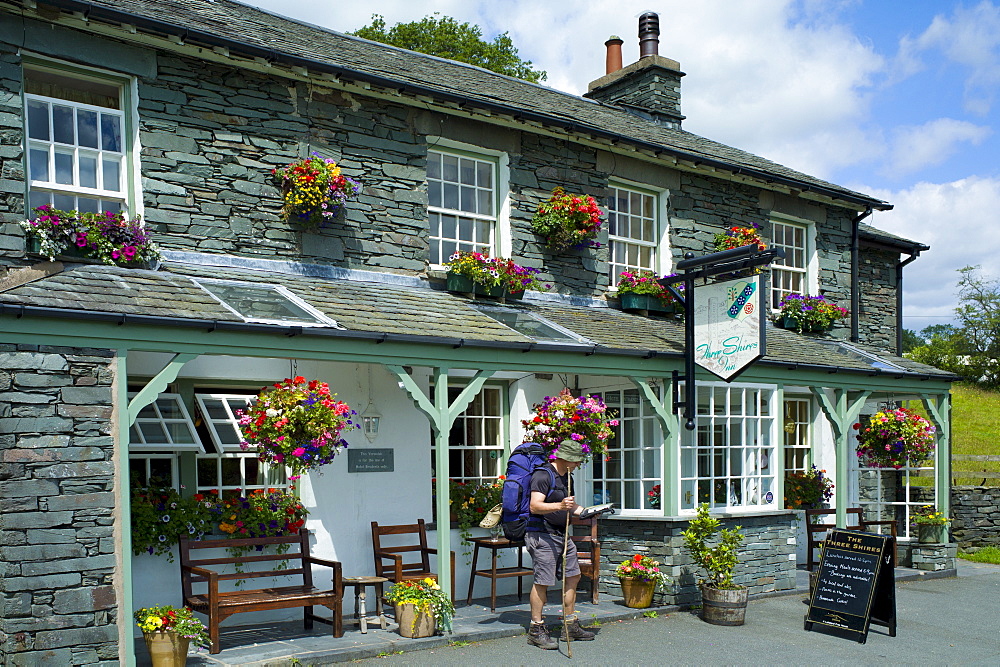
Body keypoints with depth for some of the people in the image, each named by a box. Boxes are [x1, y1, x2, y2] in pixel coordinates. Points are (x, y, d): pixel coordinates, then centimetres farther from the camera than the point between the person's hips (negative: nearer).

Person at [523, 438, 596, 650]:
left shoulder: (566, 477, 16)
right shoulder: (543, 475, -14)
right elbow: (535, 506, -24)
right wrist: (559, 506, -36)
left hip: (561, 535, 10)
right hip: (541, 535, -10)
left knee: (572, 576, 11)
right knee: (543, 581, -8)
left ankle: (571, 626, 22)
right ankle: (536, 631, 1)